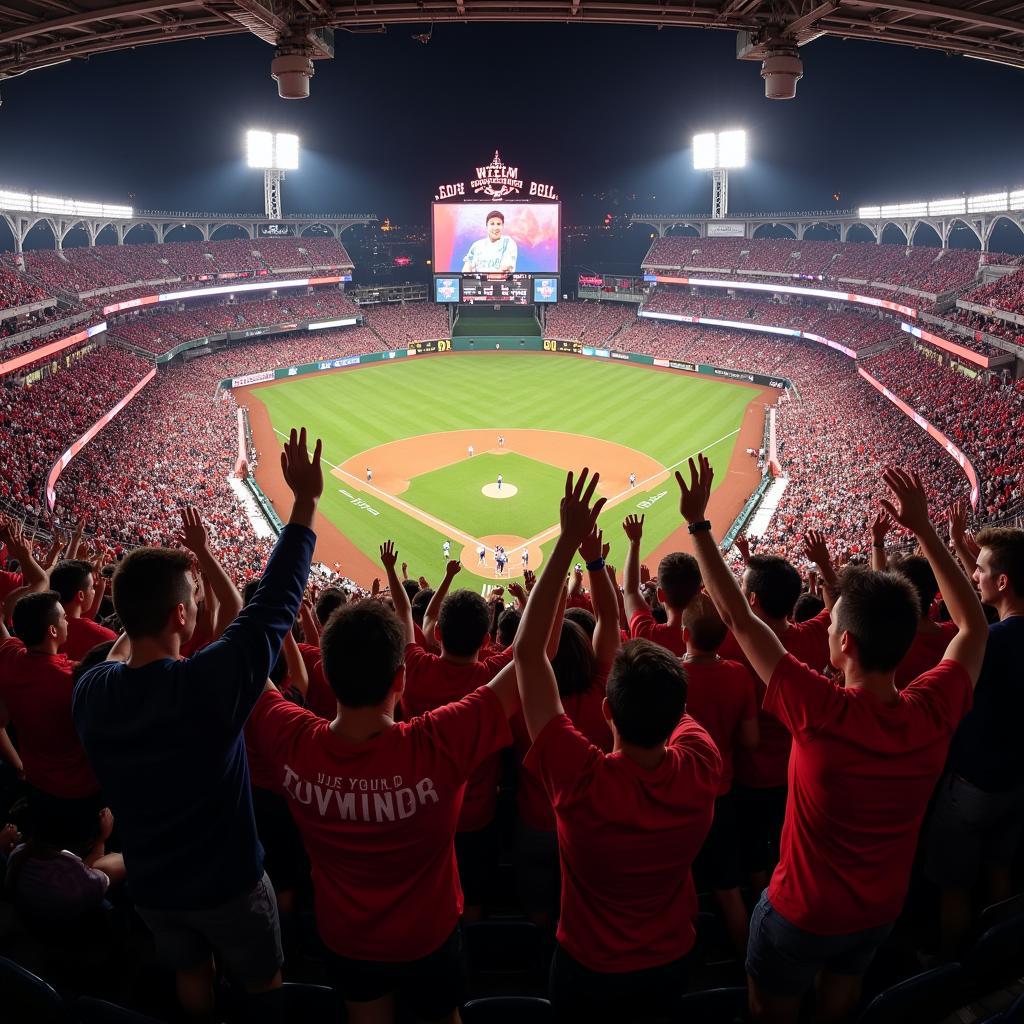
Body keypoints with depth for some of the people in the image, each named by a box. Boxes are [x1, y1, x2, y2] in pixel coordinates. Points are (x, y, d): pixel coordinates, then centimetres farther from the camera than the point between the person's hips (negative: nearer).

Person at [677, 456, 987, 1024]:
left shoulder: (823, 714, -36)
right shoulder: (934, 713, -23)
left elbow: (738, 618, -30)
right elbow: (975, 626, -4)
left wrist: (698, 523, -24)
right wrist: (924, 530, -6)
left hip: (804, 912, -4)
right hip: (883, 909, 4)